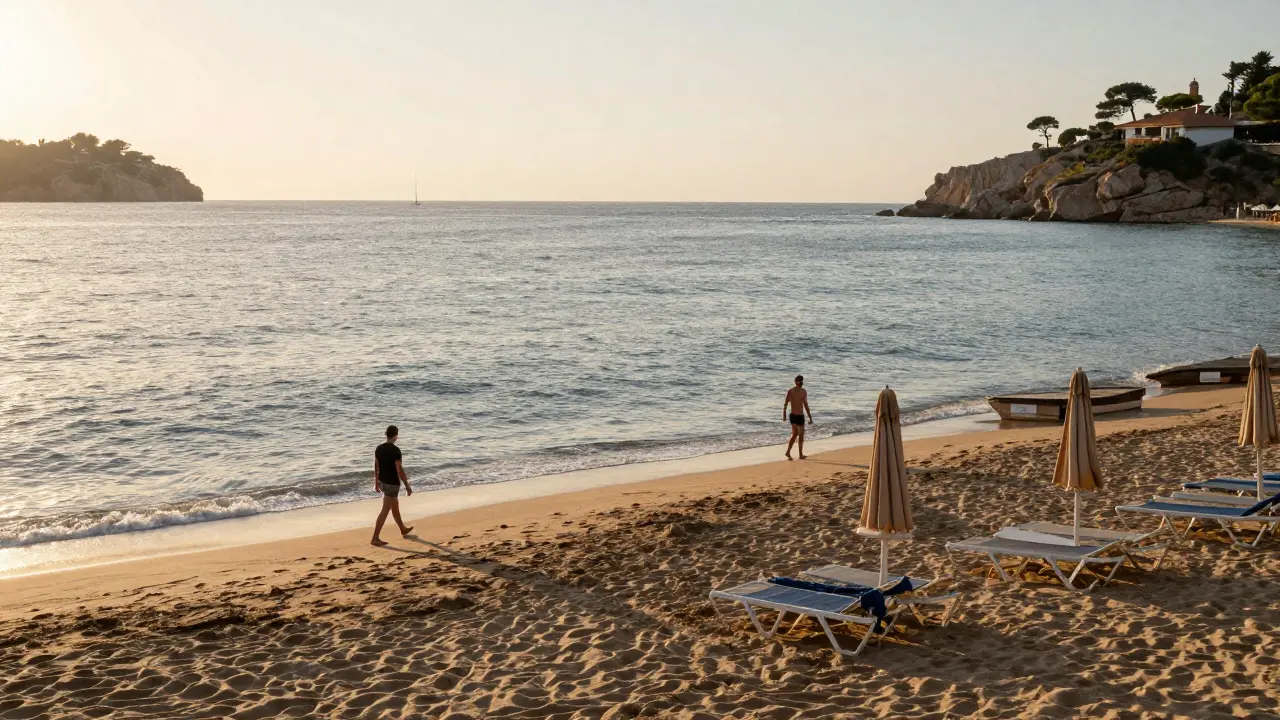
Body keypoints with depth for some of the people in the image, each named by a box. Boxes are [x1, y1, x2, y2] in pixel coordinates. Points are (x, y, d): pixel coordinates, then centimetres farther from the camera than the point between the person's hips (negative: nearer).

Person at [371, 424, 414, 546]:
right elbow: (399, 470, -22)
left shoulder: (379, 448, 2)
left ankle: (403, 529, 42)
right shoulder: (395, 450, -21)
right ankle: (375, 538, -5)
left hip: (382, 482, 9)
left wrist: (376, 483, 20)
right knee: (385, 511, -5)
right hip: (392, 484, -9)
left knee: (395, 506, 25)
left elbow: (376, 467, 10)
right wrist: (407, 486, -15)